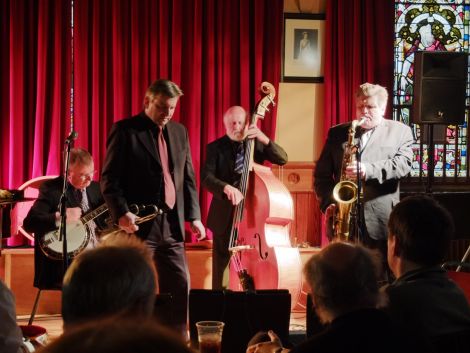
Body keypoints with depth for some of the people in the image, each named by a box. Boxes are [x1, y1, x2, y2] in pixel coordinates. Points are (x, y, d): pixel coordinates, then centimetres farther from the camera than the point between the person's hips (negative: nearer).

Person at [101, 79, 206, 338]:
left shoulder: (179, 132, 14)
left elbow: (188, 178, 16)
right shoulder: (125, 130, -5)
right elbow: (109, 178, -8)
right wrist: (121, 212, -20)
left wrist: (193, 215, 8)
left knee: (180, 287, 6)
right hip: (139, 224, -6)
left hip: (172, 226, 6)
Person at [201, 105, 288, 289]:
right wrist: (226, 187, -34)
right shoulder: (215, 147, -1)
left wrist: (265, 139, -20)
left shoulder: (257, 143, 6)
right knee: (222, 270, 3)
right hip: (225, 217, -1)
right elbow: (206, 177, -14)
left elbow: (282, 159, -5)